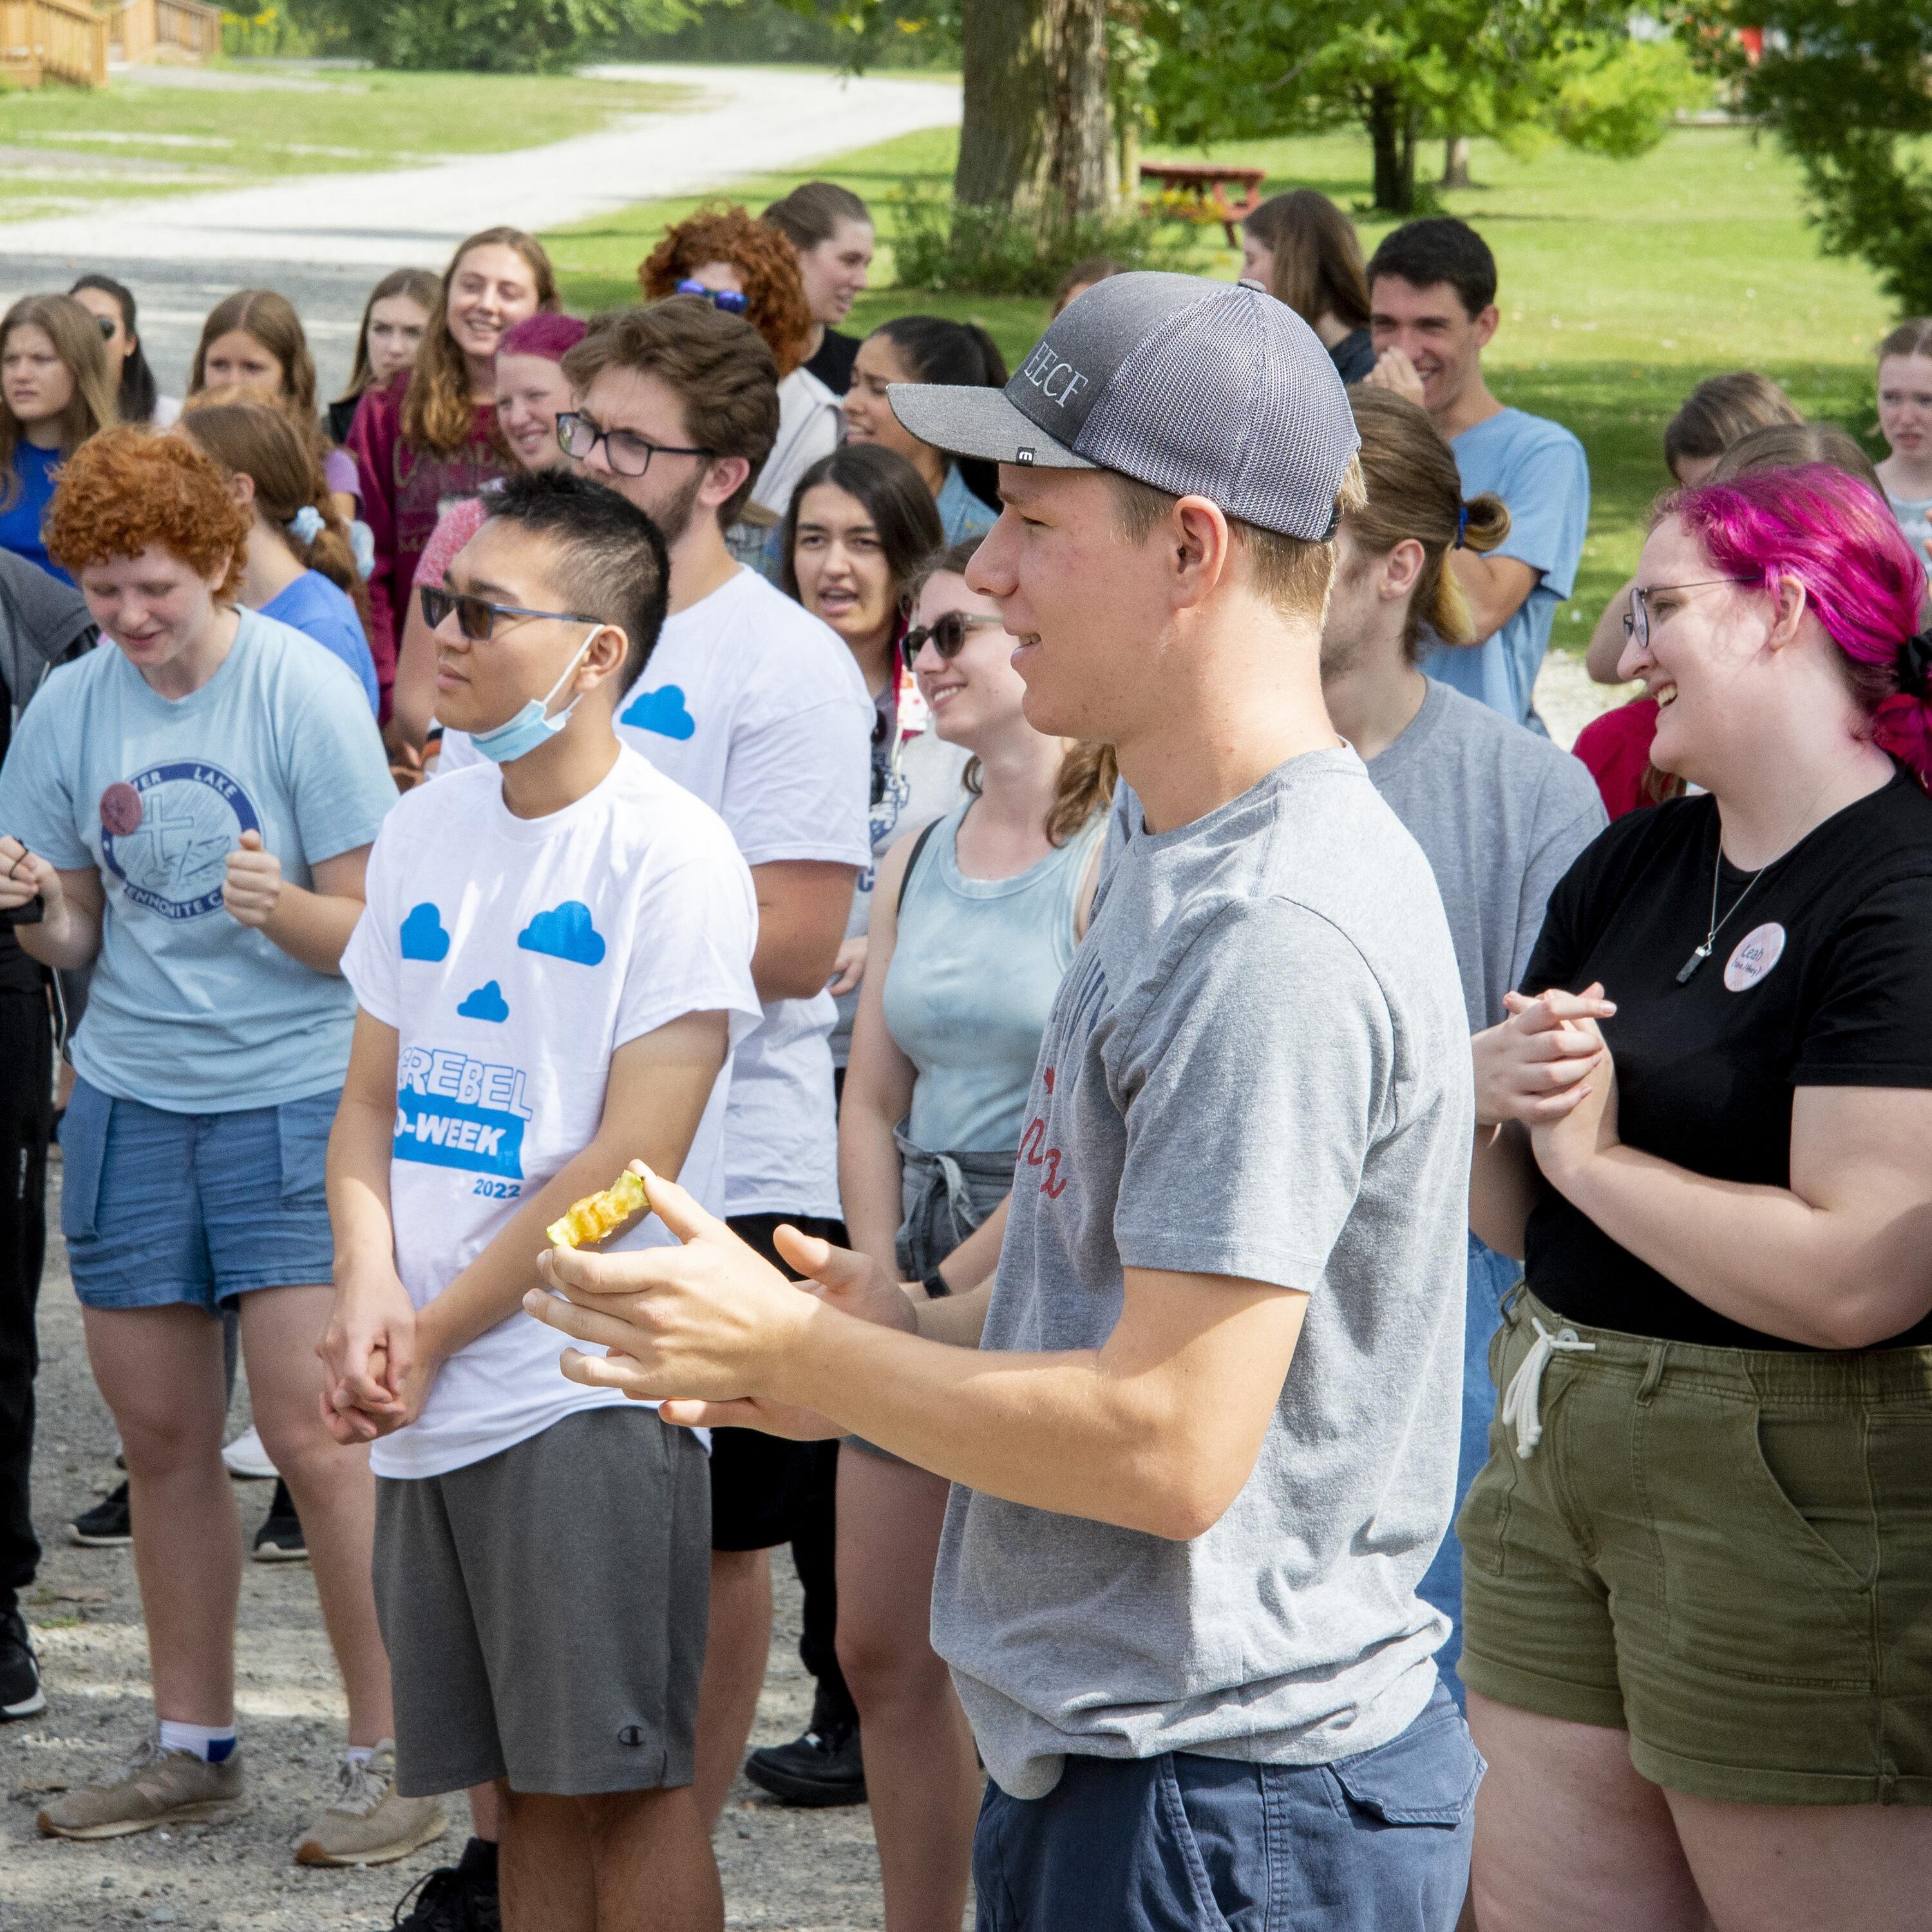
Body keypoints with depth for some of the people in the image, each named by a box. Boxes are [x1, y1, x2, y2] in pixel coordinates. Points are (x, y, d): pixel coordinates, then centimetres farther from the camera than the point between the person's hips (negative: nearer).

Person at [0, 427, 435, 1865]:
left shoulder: (306, 691, -9)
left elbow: (369, 931, -9)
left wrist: (280, 904, -30)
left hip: (293, 1093, -5)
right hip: (129, 1099, 5)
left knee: (311, 1430, -9)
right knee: (162, 1439, 9)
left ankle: (392, 1760, -1)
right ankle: (194, 1748, 22)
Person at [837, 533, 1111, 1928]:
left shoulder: (1112, 853, -12)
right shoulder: (918, 860, 12)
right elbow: (875, 1101, 13)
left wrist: (952, 1289, -12)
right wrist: (882, 1282, 0)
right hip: (913, 1266, 8)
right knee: (881, 1651, 11)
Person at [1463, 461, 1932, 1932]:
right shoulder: (1628, 869, 12)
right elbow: (1501, 1218, 16)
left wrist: (1594, 1153, -12)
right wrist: (1487, 1091, -7)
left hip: (1794, 1494, -8)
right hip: (1556, 1452, 8)